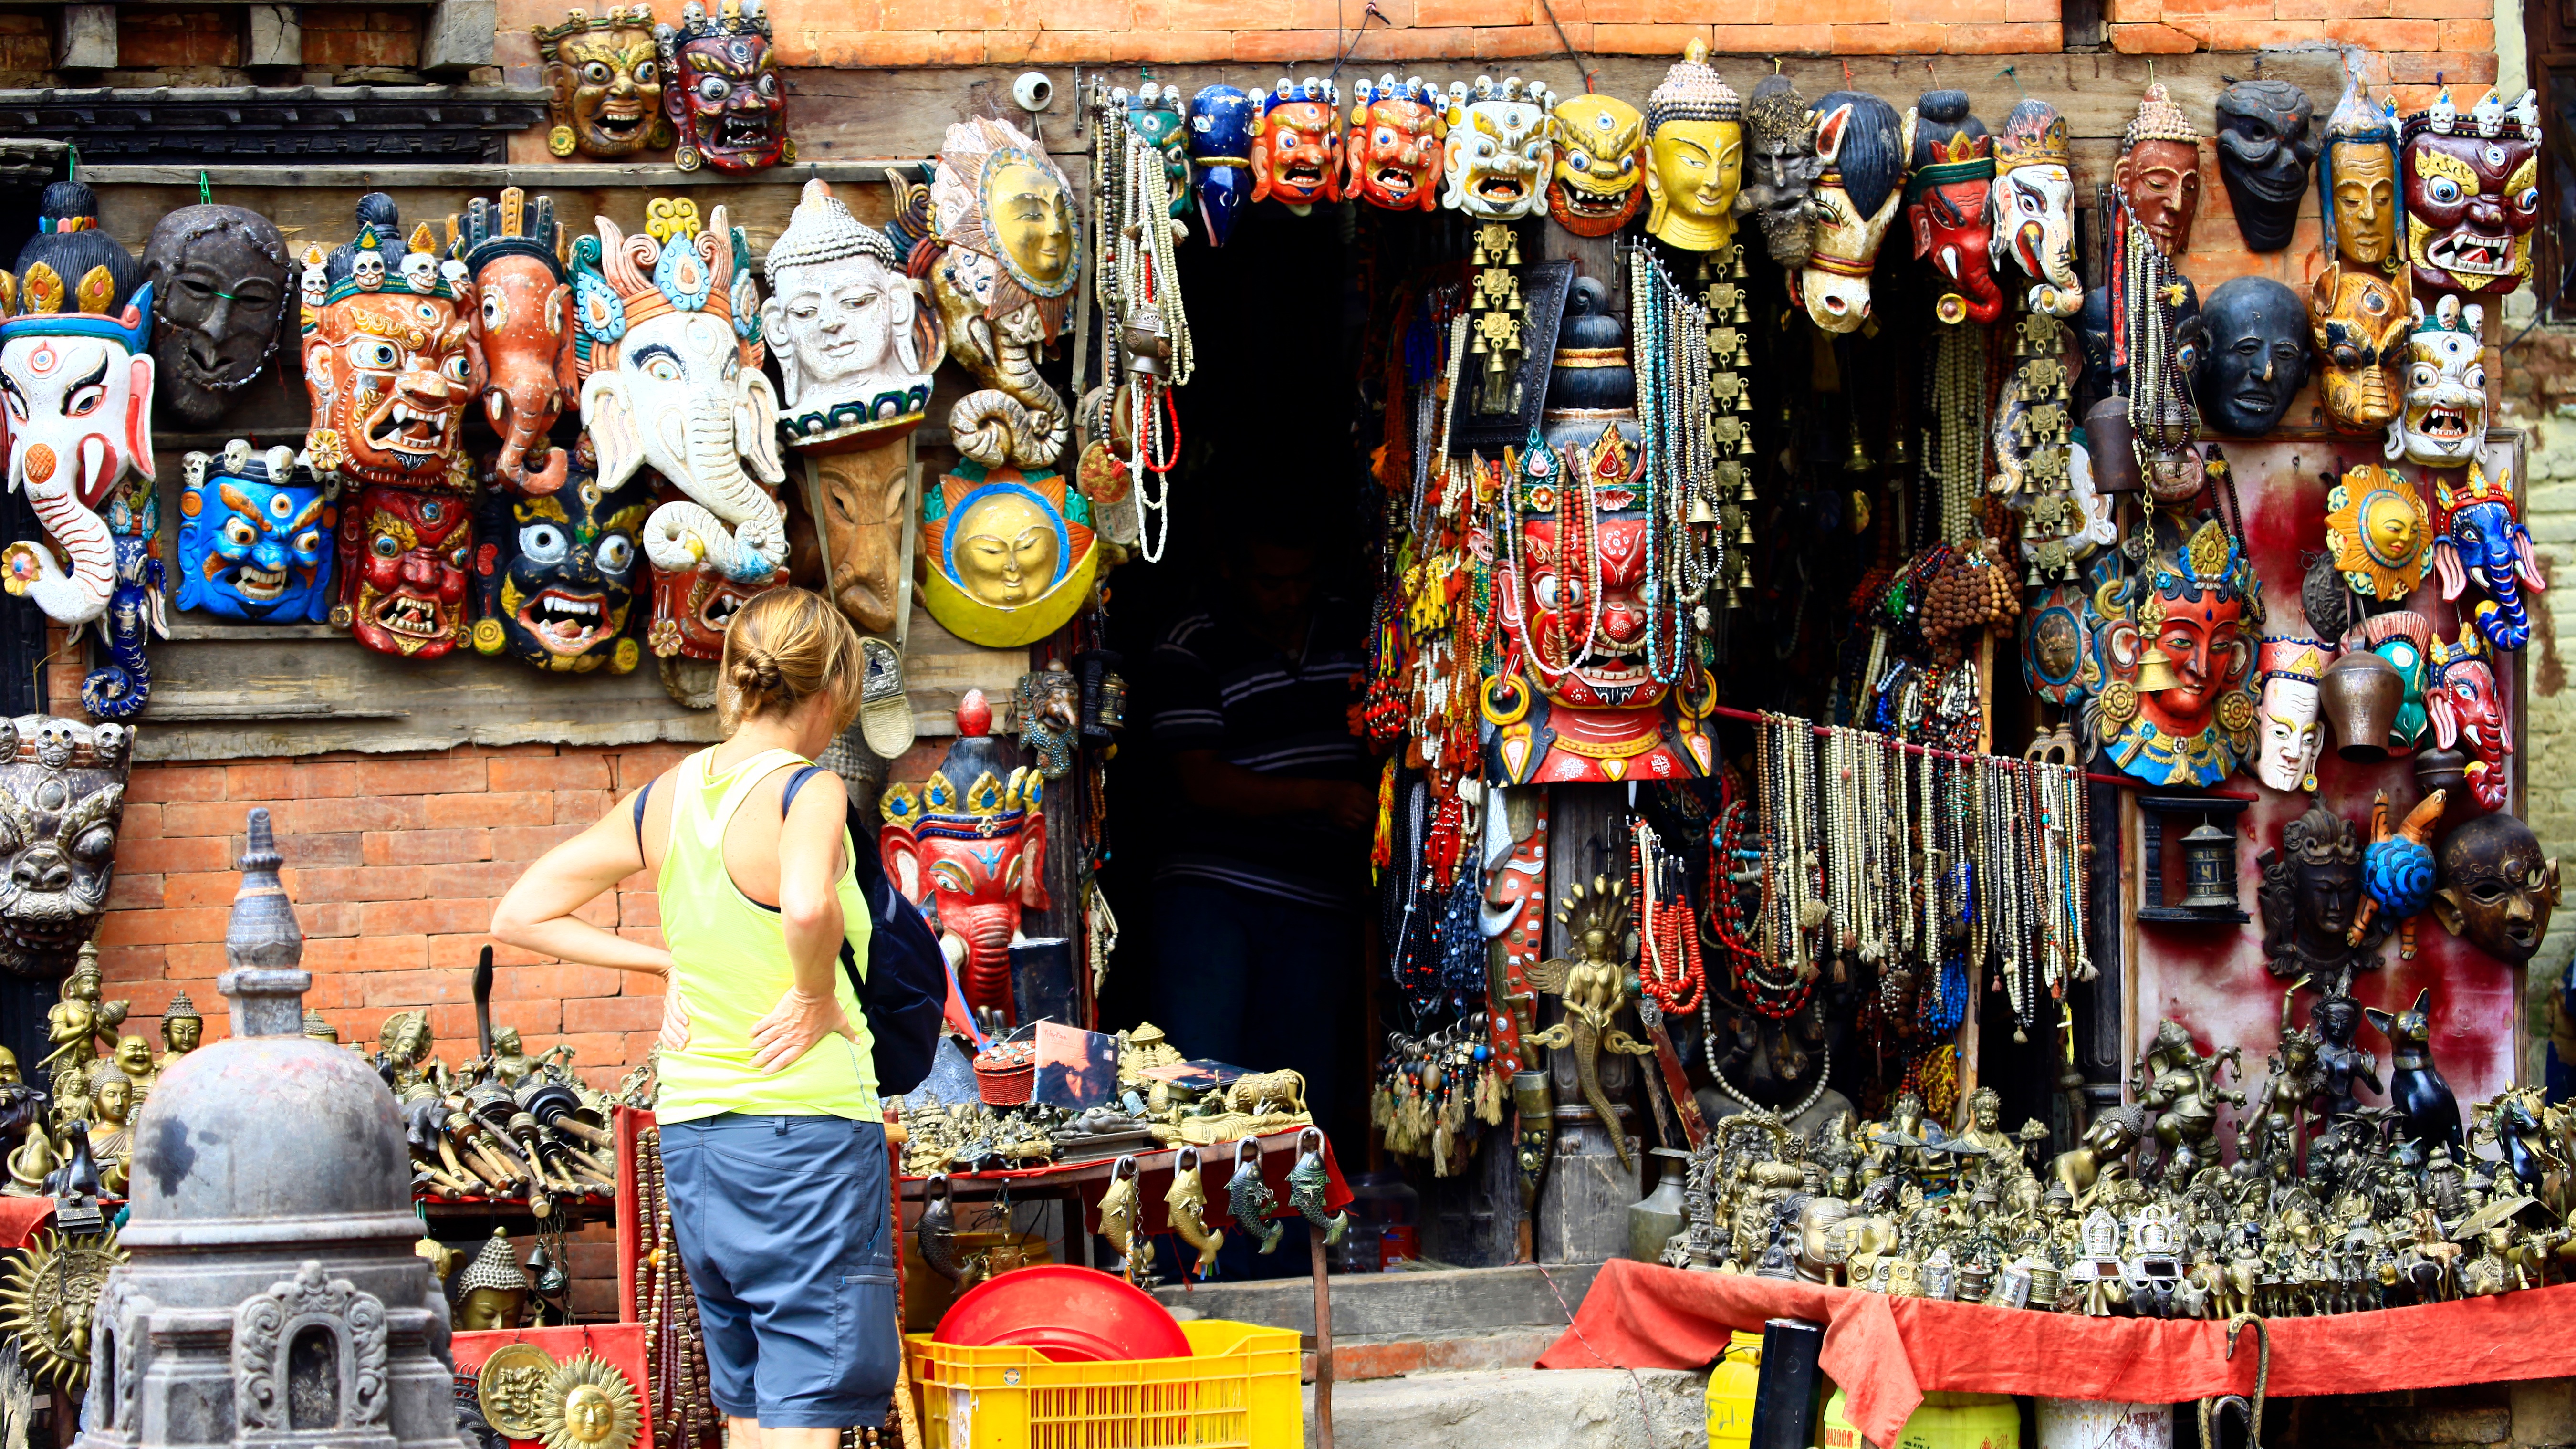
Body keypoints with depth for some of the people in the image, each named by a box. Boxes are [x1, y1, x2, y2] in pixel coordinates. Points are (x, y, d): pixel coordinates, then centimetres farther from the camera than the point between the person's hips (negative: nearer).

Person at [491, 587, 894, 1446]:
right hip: (807, 1120, -7)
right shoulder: (806, 792, -12)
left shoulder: (664, 800, 7)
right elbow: (808, 906, -34)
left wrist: (665, 963, 9)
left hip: (690, 1133, 7)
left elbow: (520, 915, 12)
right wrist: (818, 997, -15)